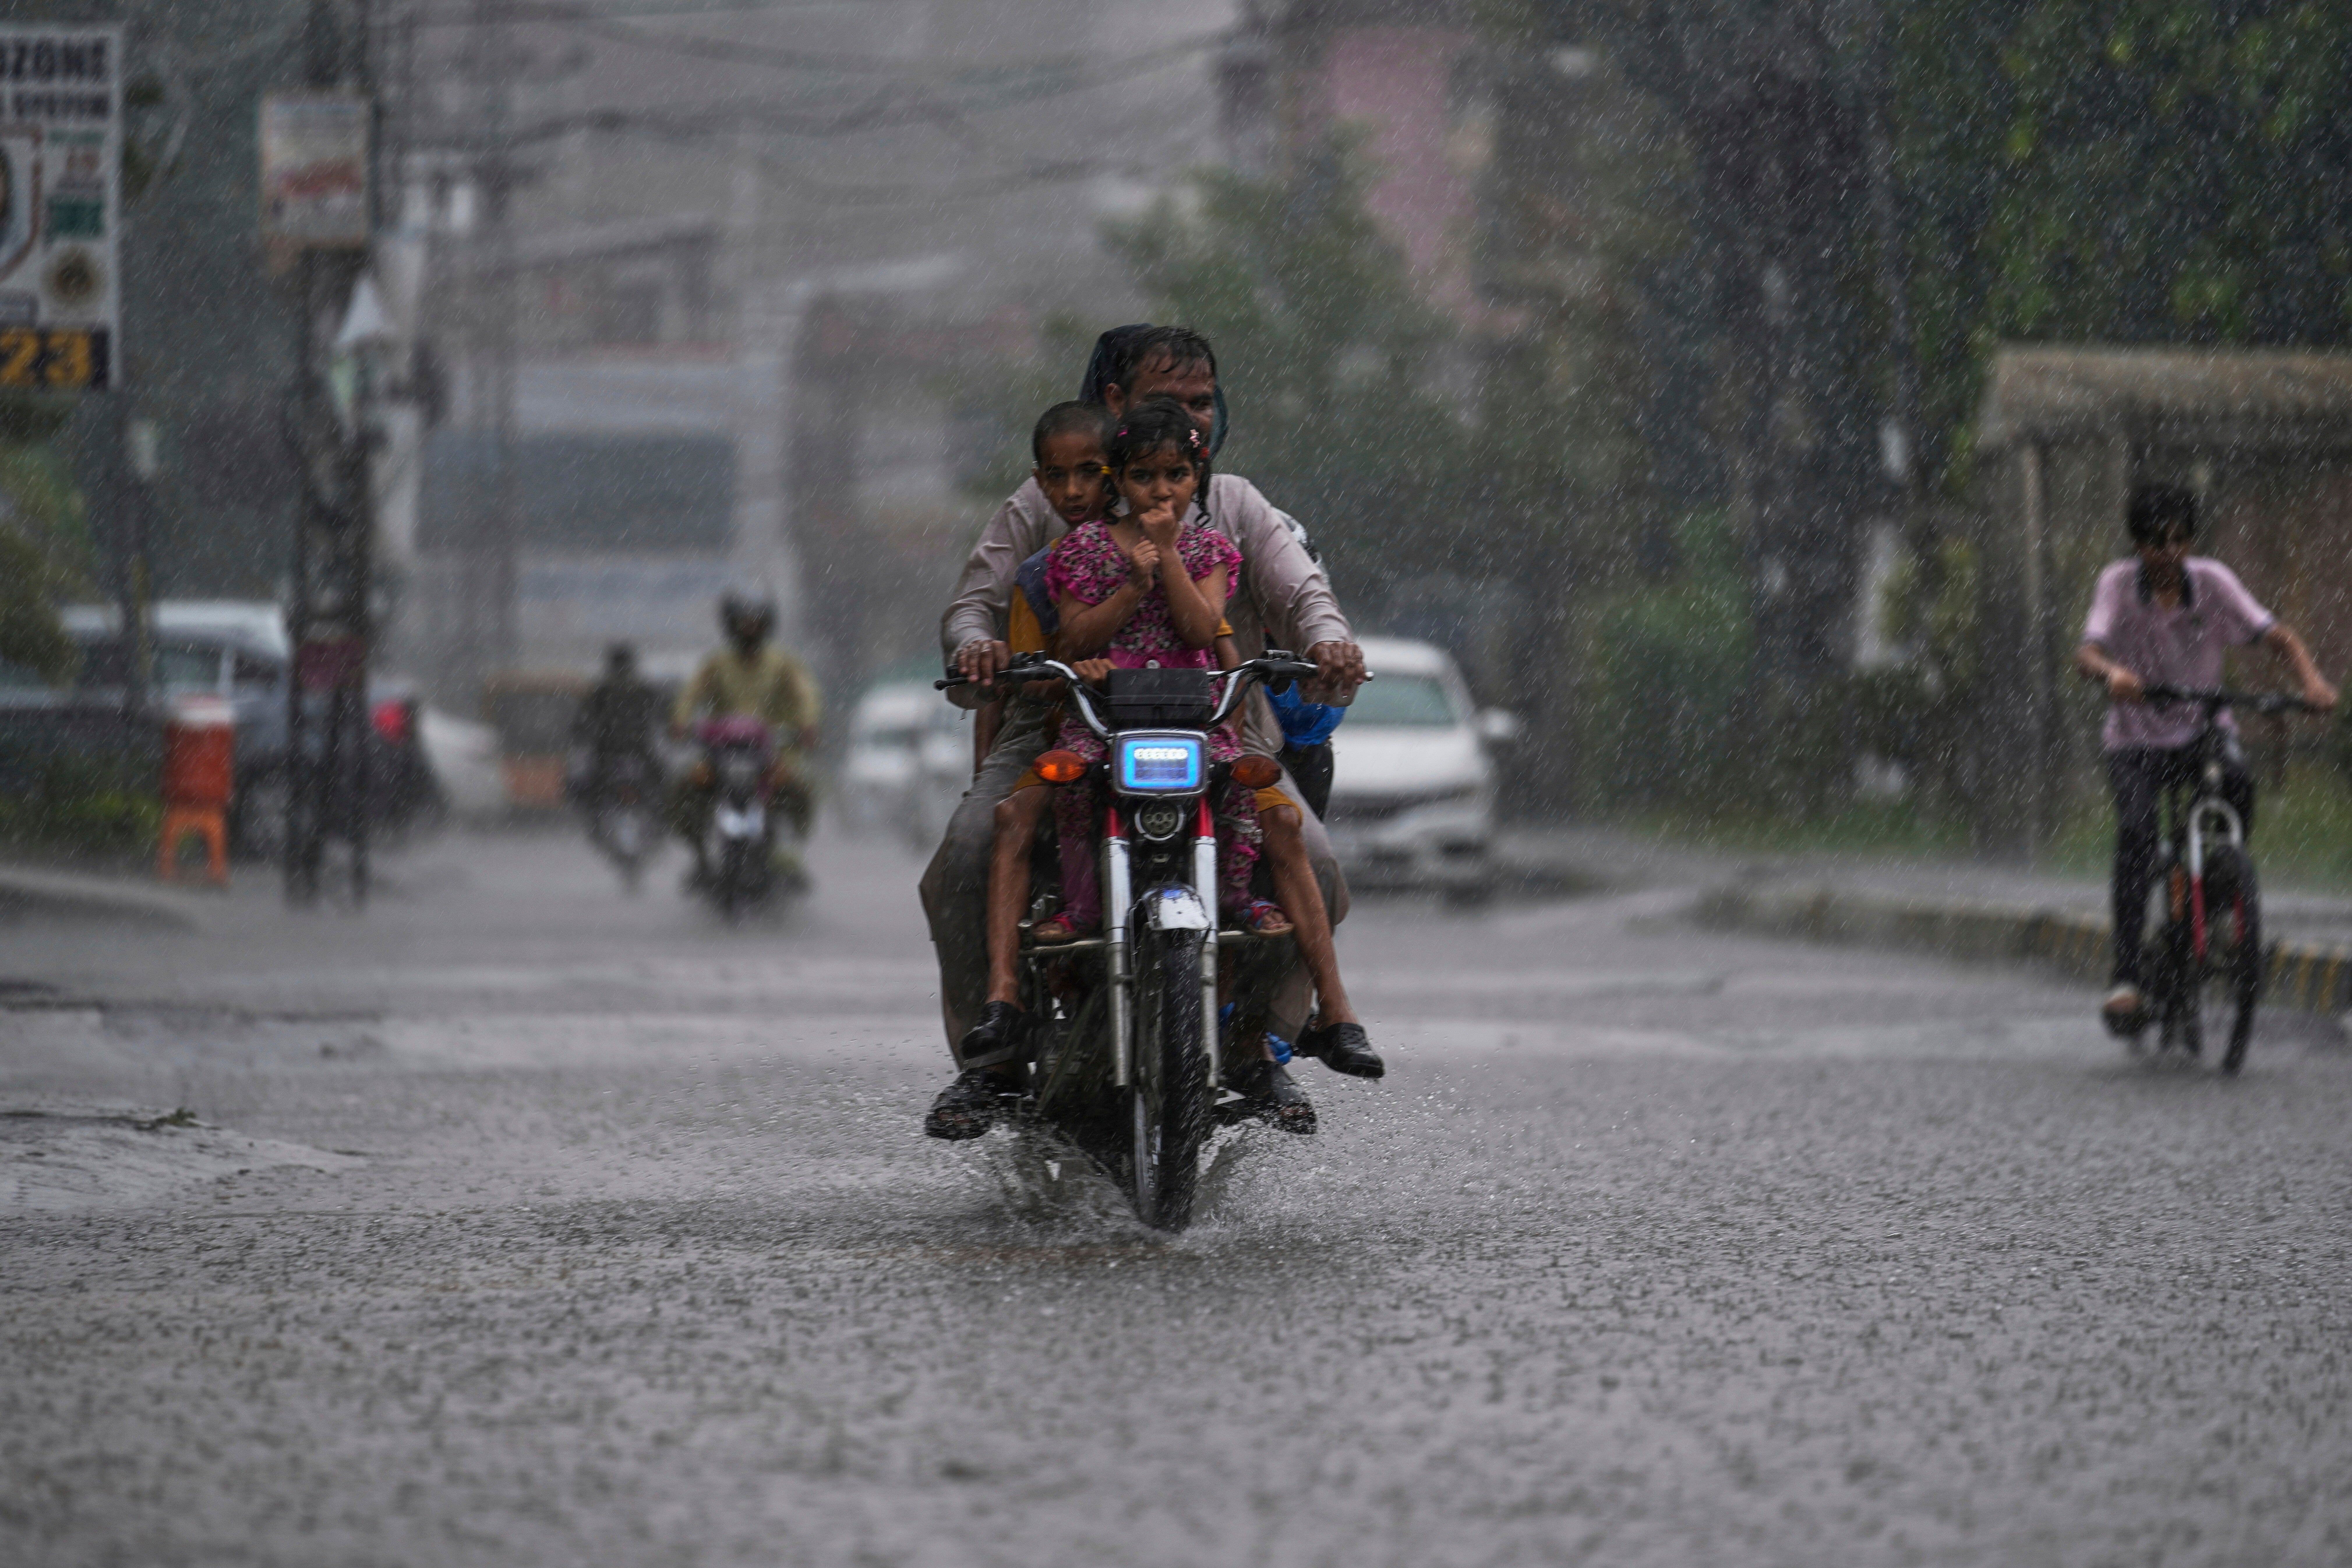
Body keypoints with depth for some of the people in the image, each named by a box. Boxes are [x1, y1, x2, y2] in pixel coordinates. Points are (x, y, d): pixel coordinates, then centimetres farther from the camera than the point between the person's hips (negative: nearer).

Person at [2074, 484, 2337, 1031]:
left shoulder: (2213, 581, -5)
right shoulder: (2118, 583, -9)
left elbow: (2275, 635, -11)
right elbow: (2087, 653, -22)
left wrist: (2311, 678, -31)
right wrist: (2112, 674, -46)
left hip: (2204, 731, 1)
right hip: (2137, 739, -1)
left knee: (2237, 780, -32)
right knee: (2136, 828, -26)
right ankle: (2126, 976, -28)